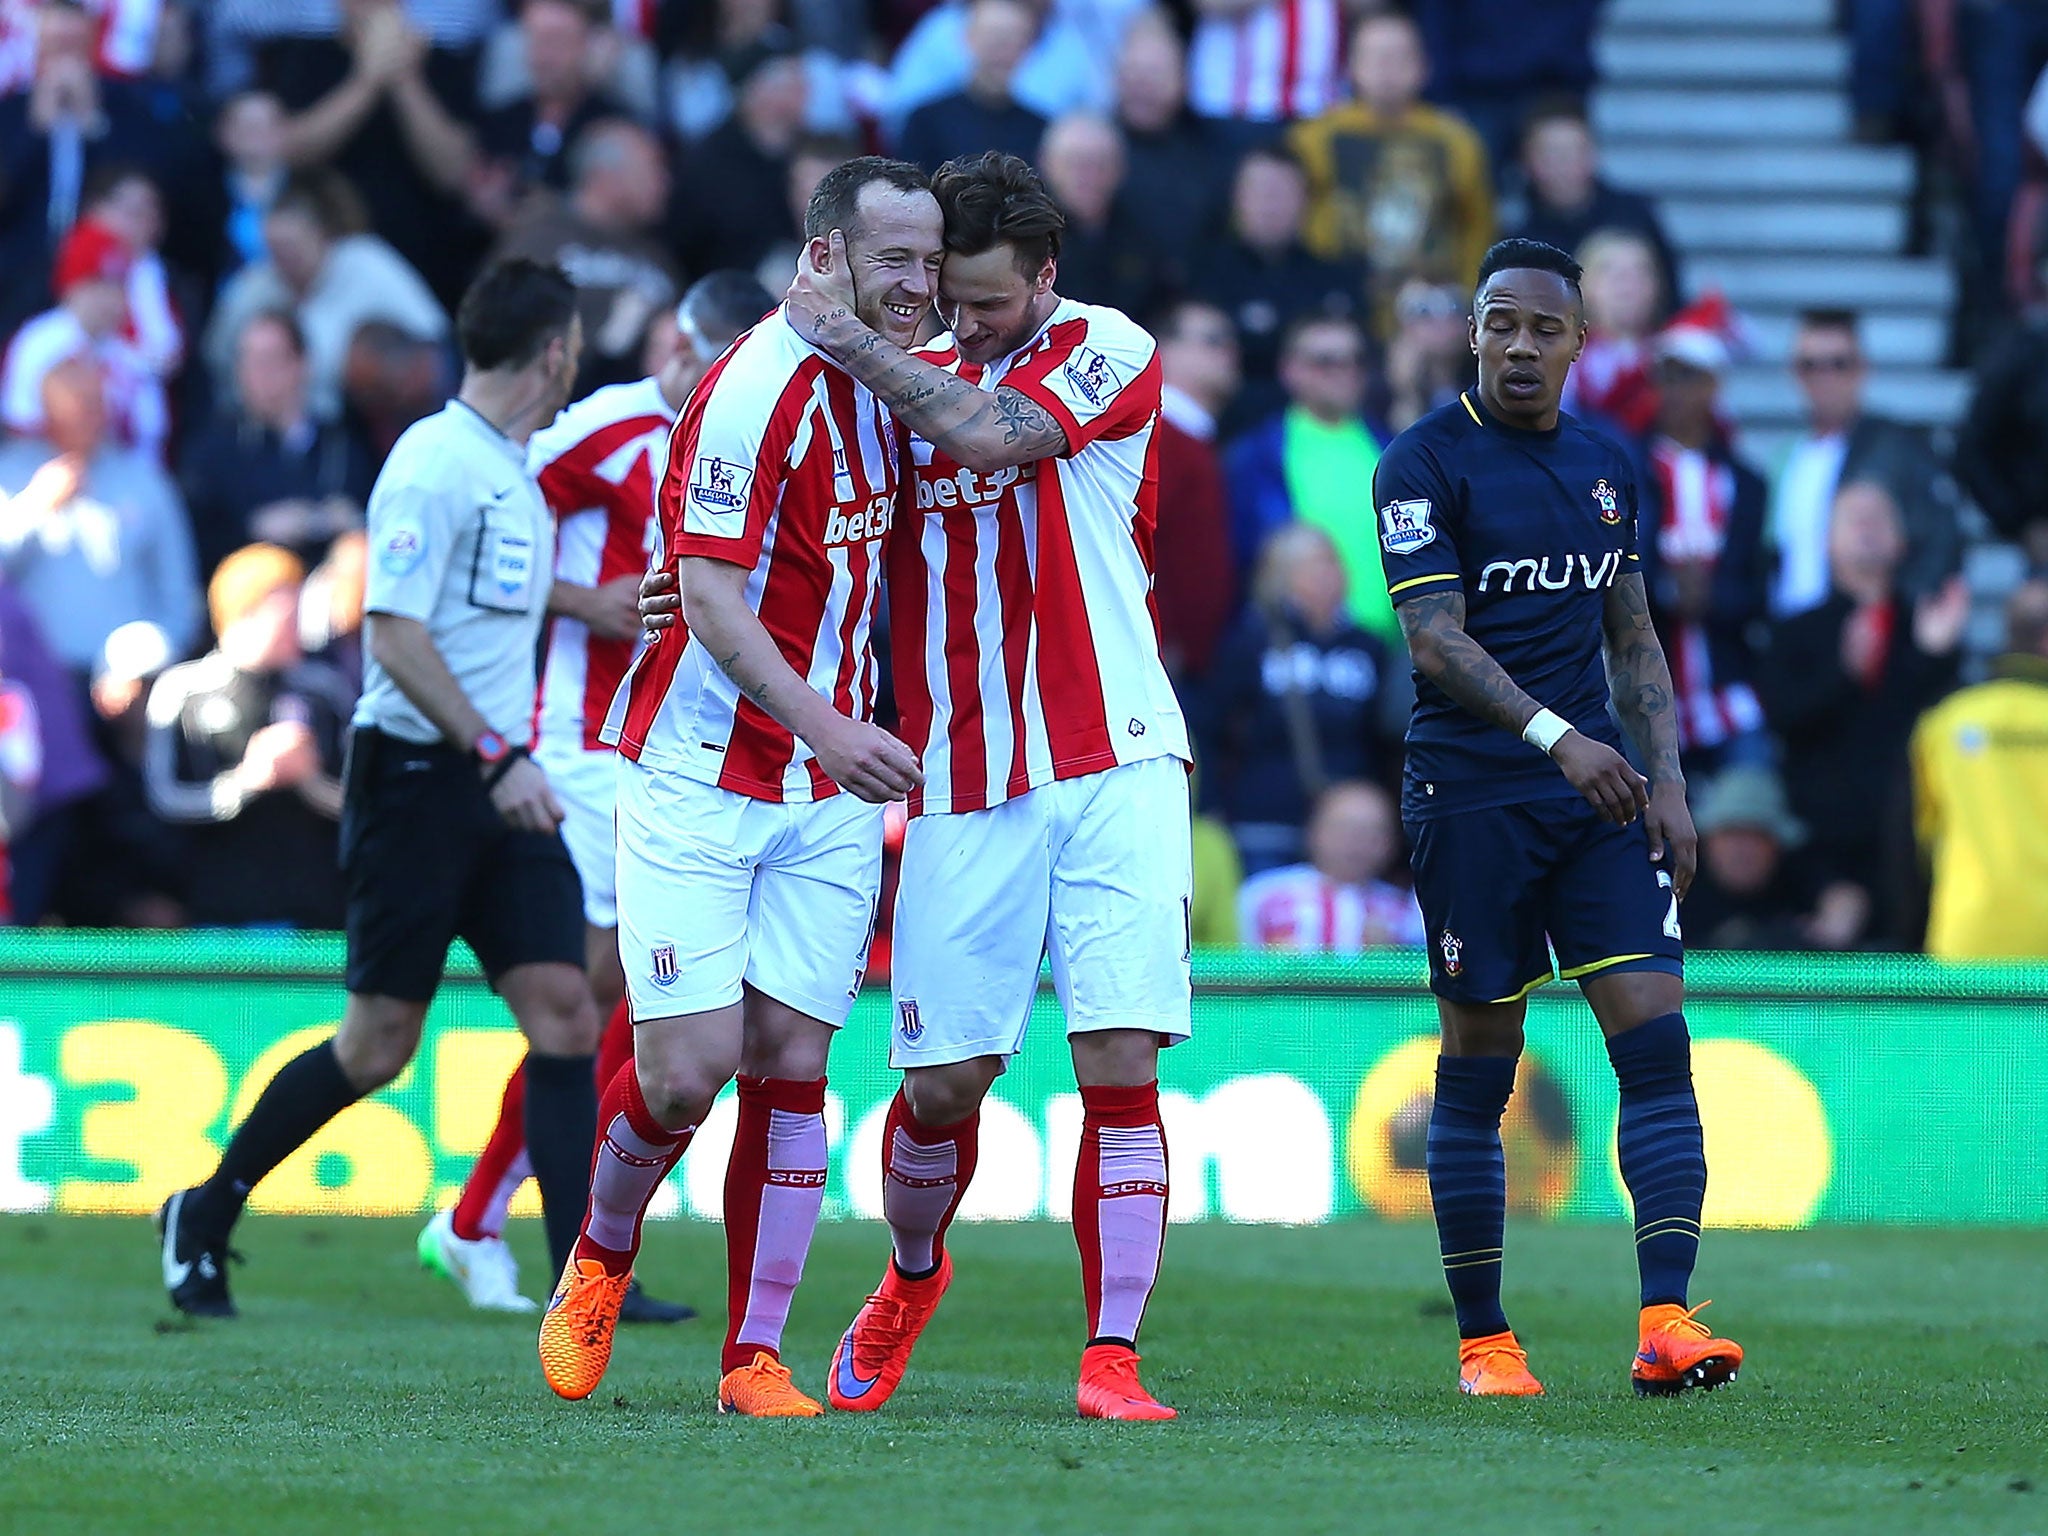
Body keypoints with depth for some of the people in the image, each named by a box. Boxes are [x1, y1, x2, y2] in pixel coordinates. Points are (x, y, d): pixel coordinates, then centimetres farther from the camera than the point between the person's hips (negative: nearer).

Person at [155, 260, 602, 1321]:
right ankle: (205, 1216, 16)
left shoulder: (519, 469, 15)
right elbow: (395, 635, -19)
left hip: (501, 783, 8)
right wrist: (495, 754, -23)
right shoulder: (433, 463, -13)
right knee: (380, 1041, -2)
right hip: (415, 770, -8)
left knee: (563, 1012, -5)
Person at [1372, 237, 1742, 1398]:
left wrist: (1667, 782, 8)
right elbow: (1436, 639, -15)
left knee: (1657, 1041, -9)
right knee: (1476, 1071, 1)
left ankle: (1666, 1319, -15)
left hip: (1597, 791, 5)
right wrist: (1557, 736, -27)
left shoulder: (1609, 468, 13)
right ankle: (1485, 1342, 10)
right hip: (1473, 792, -5)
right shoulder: (1425, 463, -5)